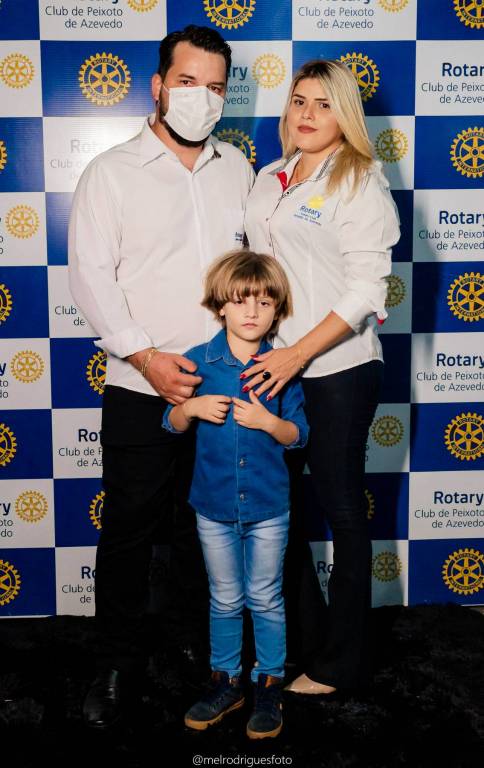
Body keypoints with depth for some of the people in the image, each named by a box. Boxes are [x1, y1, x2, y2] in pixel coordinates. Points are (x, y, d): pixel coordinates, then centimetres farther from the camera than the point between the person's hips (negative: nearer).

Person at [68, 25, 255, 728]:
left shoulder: (237, 170, 10)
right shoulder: (112, 172, -2)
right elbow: (91, 276, -8)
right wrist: (148, 357, -16)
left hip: (222, 383, 4)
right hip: (142, 390, -3)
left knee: (204, 521, 15)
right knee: (130, 527, 4)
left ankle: (197, 637, 34)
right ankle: (119, 661, 21)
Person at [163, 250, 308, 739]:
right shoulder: (198, 362, -4)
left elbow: (298, 434, -3)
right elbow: (171, 424, 3)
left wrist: (267, 421, -21)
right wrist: (190, 408, -17)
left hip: (267, 505, -1)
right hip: (214, 504, 1)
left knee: (266, 600, 11)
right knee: (225, 601, 15)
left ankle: (269, 685, 26)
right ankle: (225, 683, 29)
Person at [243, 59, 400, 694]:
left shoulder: (360, 183, -7)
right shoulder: (268, 180, 13)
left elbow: (366, 290, -14)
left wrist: (298, 353, -21)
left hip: (336, 369, -6)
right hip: (271, 366, 7)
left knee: (342, 512, 5)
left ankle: (341, 663, 19)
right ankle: (304, 634, 31)